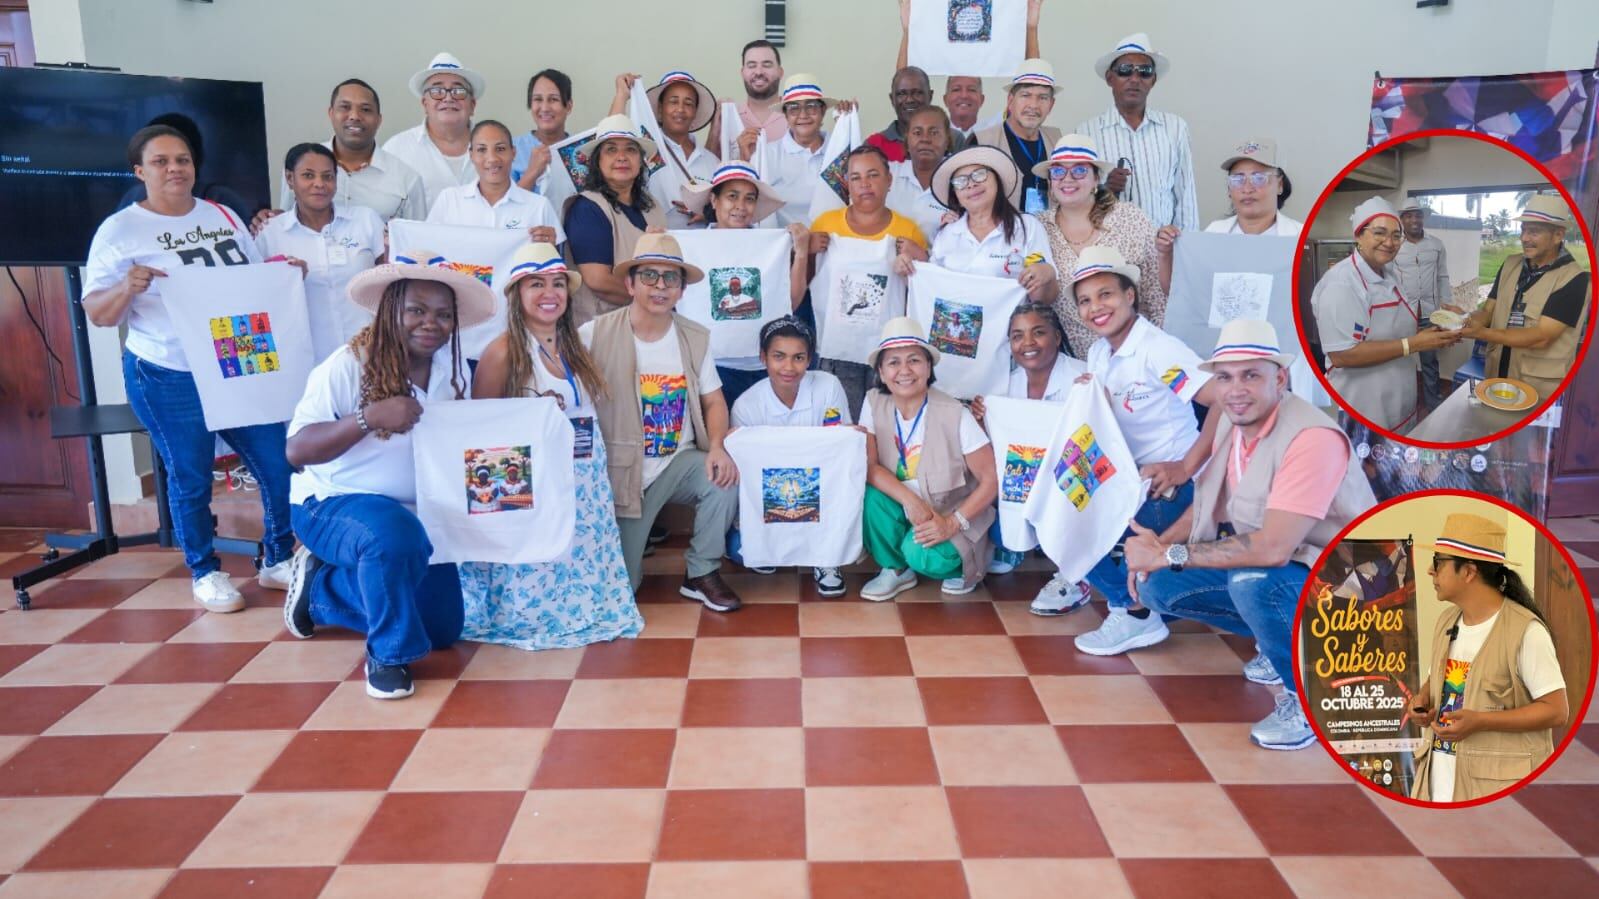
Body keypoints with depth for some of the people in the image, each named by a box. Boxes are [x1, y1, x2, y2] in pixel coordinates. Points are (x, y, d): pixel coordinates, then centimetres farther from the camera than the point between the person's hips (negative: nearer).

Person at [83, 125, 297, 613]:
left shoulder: (224, 217, 11)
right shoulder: (119, 230, -3)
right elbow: (97, 313, -5)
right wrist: (127, 288, -24)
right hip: (169, 380, -4)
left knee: (280, 466, 3)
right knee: (190, 481, 4)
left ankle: (278, 561, 21)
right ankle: (205, 573, 22)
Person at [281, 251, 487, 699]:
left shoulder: (453, 367, -2)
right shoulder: (348, 366, -19)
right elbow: (297, 451, -23)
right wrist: (369, 417, -36)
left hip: (413, 510, 7)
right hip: (334, 503, -6)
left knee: (443, 628, 5)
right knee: (394, 534, -40)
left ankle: (320, 586, 26)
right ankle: (390, 655, -14)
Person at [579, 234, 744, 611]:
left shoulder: (696, 338, 1)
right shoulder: (594, 336, -13)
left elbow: (714, 401, 5)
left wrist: (717, 448, -15)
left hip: (679, 460, 3)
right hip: (622, 470, -3)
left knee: (725, 476, -30)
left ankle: (702, 573, -5)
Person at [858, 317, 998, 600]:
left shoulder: (955, 415, -22)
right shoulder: (874, 403, -11)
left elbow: (991, 479, -16)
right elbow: (868, 466, -14)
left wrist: (953, 523, -23)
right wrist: (910, 500, -29)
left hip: (950, 512, -3)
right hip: (903, 508, 4)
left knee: (921, 554, -30)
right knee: (871, 495, -26)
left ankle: (960, 559, 5)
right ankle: (895, 569, -1)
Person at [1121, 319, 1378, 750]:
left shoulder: (1312, 438, -27)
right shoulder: (1231, 425, -1)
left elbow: (1273, 548, -35)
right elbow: (1209, 503, 12)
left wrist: (1169, 554, -27)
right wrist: (1159, 544, -8)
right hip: (1255, 566, 8)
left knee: (1251, 580, -38)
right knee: (1154, 586, -6)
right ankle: (1278, 642, 13)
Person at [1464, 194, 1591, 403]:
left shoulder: (1574, 279, -14)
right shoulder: (1510, 265, 5)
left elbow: (1541, 337, -22)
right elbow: (1488, 311, 5)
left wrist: (1483, 333, -29)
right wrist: (1466, 319, -17)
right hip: (1497, 376, 6)